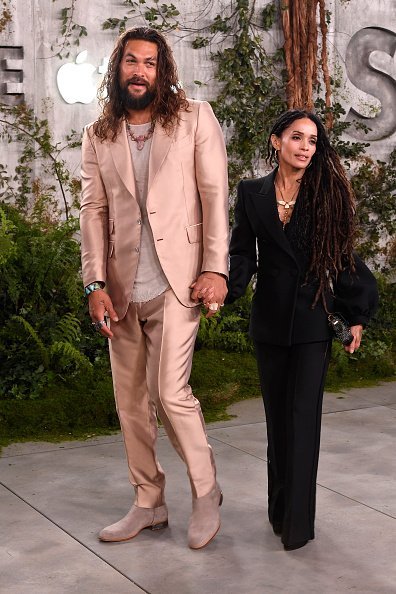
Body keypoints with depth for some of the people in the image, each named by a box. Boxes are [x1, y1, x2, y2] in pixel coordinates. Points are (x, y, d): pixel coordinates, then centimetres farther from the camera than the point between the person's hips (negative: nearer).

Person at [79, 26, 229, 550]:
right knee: (131, 401, 9)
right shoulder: (98, 137, 11)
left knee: (170, 393, -12)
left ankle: (206, 492, 10)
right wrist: (96, 284, -4)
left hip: (176, 282, -4)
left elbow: (215, 196, -2)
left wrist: (216, 269, -11)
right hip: (123, 289, 4)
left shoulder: (195, 118, 2)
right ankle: (148, 504, 24)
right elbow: (94, 210, 6)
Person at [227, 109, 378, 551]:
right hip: (269, 319, 2)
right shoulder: (252, 193, 4)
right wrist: (226, 289, -16)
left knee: (303, 415, -6)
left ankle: (297, 522, -2)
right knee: (277, 415, 11)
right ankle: (280, 508, 23)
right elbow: (243, 254, 3)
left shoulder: (328, 192, 0)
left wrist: (356, 315, 1)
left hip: (312, 319, -2)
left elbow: (342, 256, 3)